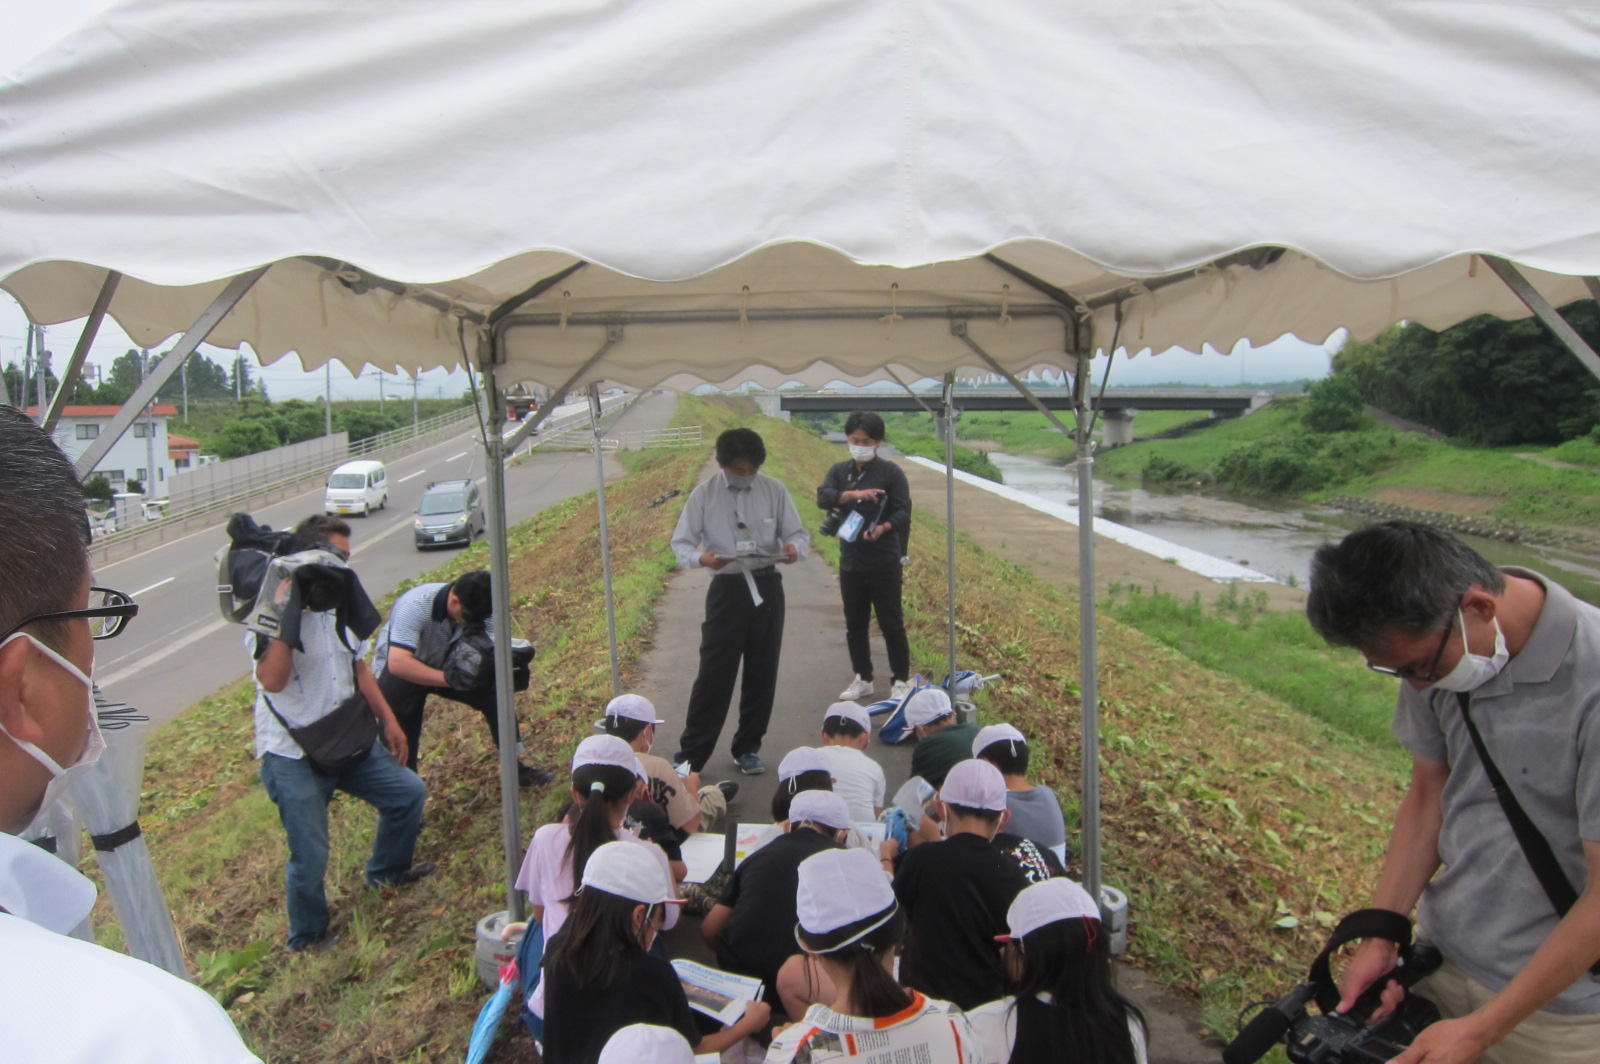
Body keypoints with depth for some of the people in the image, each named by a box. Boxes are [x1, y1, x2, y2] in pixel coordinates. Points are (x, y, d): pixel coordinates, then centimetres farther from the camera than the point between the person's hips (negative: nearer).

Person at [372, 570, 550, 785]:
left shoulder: (477, 608, -21)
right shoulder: (415, 606, -38)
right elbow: (397, 664, -46)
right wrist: (449, 678, -47)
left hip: (445, 663, 4)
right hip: (401, 671, -4)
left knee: (495, 693, -11)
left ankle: (515, 767, 2)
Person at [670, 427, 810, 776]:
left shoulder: (774, 490, 0)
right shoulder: (704, 495, -4)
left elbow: (798, 534, 3)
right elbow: (680, 543, -3)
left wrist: (794, 548, -21)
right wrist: (701, 557, -26)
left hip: (767, 588, 3)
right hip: (727, 588, -2)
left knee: (762, 673, 10)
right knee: (714, 673, -3)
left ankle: (748, 748, 27)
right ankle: (691, 755, 7)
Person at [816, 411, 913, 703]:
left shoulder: (891, 472, -3)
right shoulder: (839, 471, 8)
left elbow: (903, 512, -8)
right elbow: (823, 497, -10)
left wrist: (883, 528, -28)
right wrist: (853, 494, -26)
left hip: (885, 564, -4)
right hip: (850, 562, 4)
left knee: (891, 624, 3)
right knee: (855, 625, 13)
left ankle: (901, 681, 15)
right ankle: (863, 679, 28)